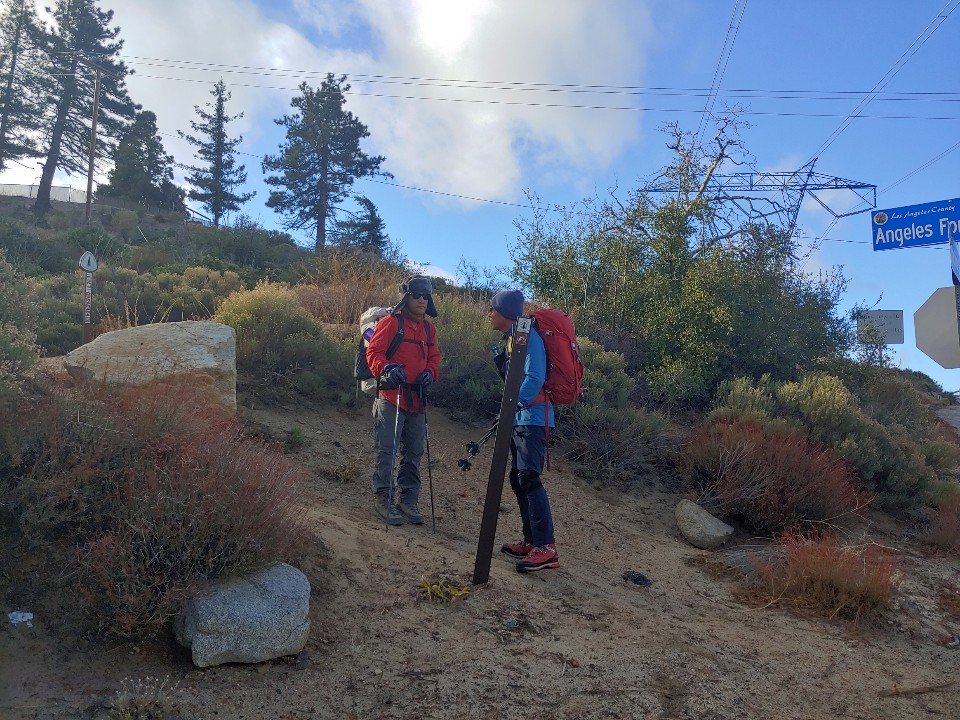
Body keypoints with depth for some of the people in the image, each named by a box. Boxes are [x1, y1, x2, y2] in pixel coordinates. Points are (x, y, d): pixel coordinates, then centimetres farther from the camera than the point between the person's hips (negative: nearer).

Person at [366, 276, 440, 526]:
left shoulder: (428, 328, 16)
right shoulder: (391, 322, -5)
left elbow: (434, 358, 20)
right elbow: (373, 352, -9)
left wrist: (430, 373, 0)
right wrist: (387, 368, -27)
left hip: (417, 400, 7)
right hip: (391, 396, -7)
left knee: (413, 453, 11)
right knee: (387, 450, -5)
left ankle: (407, 500, 21)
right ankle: (383, 499, 4)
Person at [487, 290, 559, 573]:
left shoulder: (527, 335, -12)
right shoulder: (510, 338, 17)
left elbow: (535, 378, -22)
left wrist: (512, 404, -27)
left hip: (532, 417, -10)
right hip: (519, 418, 10)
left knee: (528, 477, -16)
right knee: (518, 479, 11)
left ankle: (546, 548, -15)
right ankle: (531, 542, 17)